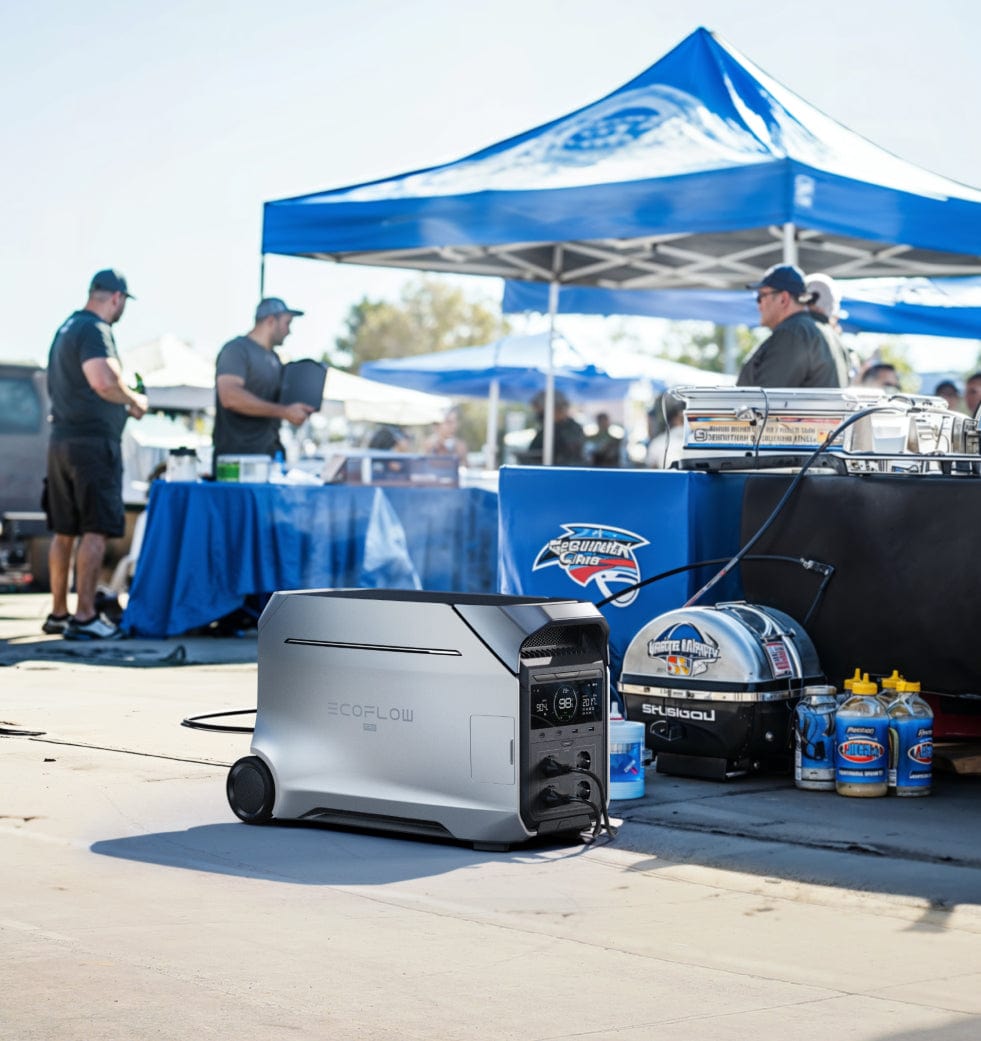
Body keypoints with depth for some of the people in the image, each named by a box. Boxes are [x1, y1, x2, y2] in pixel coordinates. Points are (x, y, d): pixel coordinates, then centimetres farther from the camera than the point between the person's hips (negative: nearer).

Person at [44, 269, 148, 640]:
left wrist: (123, 404, 24)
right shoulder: (95, 330, -12)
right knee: (95, 530, -8)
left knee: (63, 531, 13)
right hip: (92, 440, -9)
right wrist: (134, 400, -8)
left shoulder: (66, 328, 18)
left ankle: (58, 613, 18)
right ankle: (84, 616, -10)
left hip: (60, 440, 9)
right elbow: (103, 382, -27)